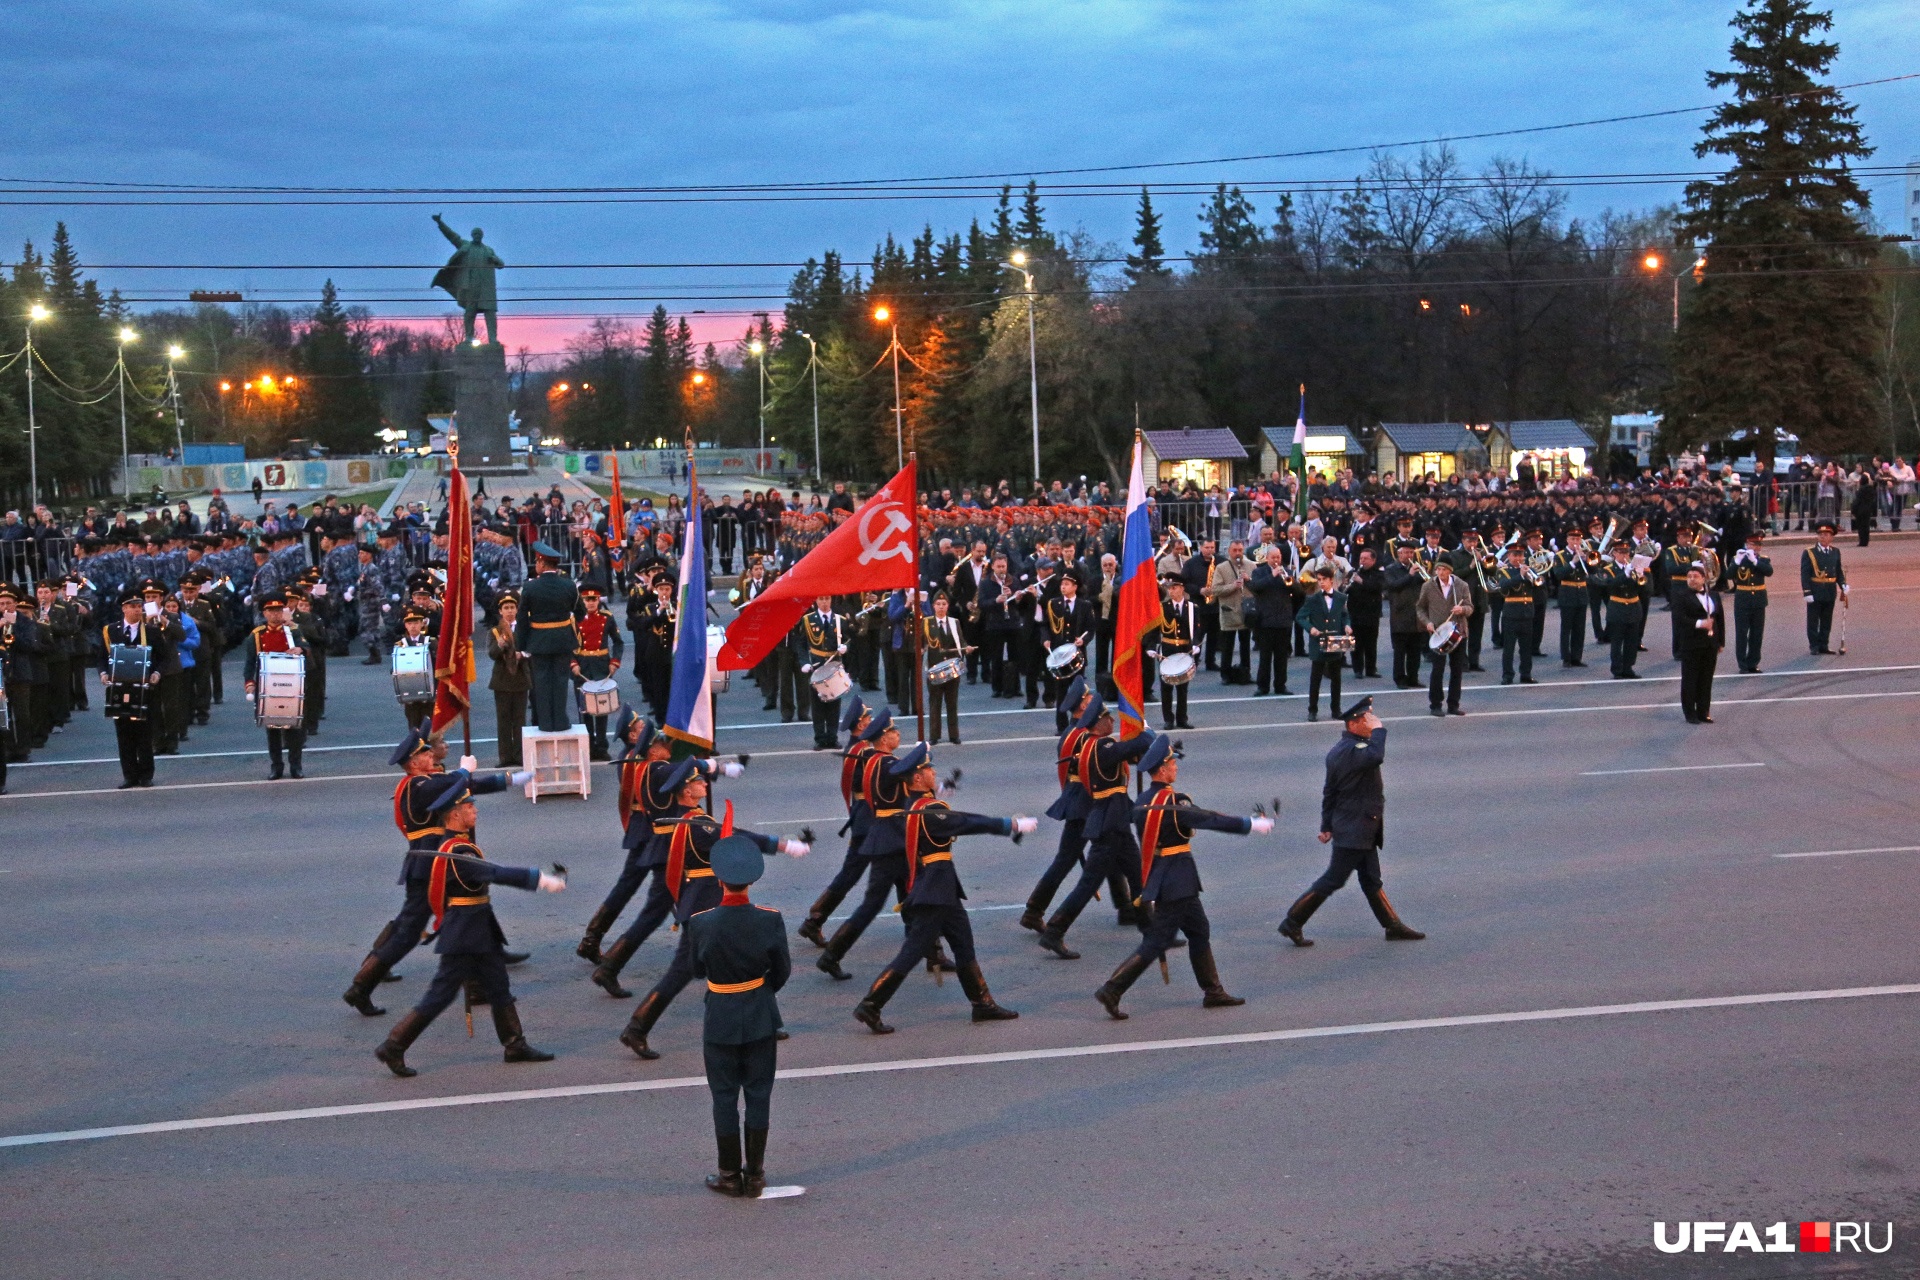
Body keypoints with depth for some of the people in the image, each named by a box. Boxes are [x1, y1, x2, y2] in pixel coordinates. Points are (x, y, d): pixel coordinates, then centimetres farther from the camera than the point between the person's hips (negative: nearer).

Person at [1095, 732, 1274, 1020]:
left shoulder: (1144, 802, 7)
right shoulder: (1172, 803, -19)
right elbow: (1209, 820, -20)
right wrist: (1250, 825, -14)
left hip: (1157, 877, 9)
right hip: (1176, 884, -9)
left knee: (1199, 931, 17)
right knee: (1156, 941, -4)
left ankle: (1213, 992, 23)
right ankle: (1111, 990, -7)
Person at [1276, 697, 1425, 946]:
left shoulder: (1340, 750, 11)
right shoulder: (1351, 750, -21)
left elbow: (1329, 792, 15)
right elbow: (1376, 756, -43)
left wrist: (1327, 826, 18)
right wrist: (1378, 730, -27)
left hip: (1362, 829, 10)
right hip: (1354, 829, -10)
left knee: (1371, 880, 16)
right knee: (1333, 879, -3)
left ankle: (1394, 927, 23)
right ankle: (1292, 922, 4)